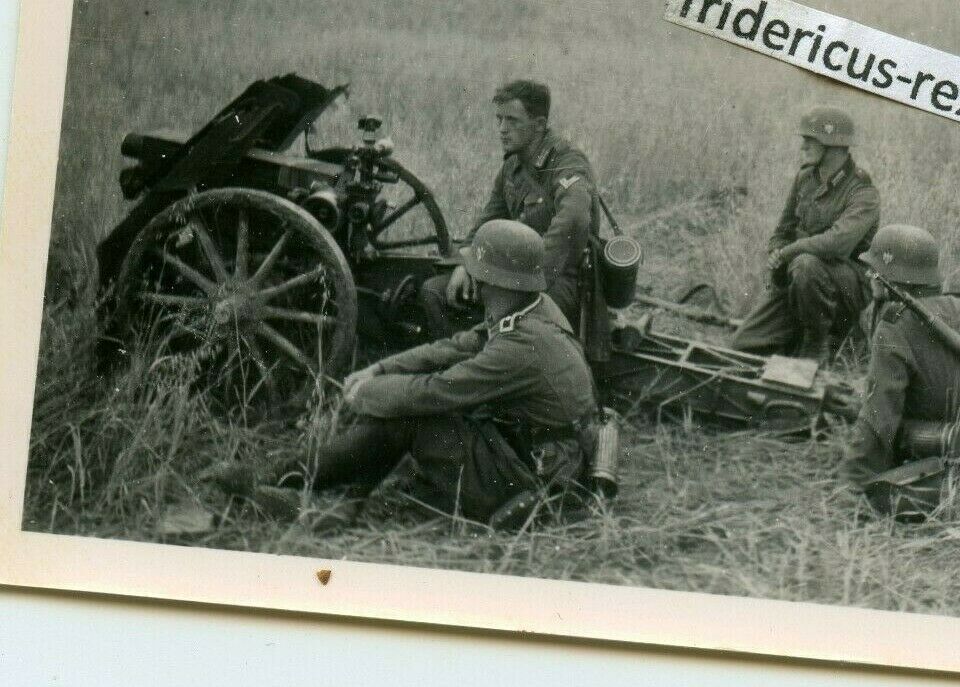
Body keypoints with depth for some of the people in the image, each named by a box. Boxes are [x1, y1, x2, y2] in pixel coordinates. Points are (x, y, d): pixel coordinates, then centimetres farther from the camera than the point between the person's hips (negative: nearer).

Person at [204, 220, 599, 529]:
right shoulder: (534, 310, 2)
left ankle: (286, 479, -5)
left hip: (520, 490, -9)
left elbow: (430, 393, -23)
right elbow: (452, 349, 9)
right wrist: (375, 371, -1)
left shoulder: (524, 346, -27)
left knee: (406, 411, -16)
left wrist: (363, 394, -7)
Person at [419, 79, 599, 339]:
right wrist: (465, 265, 2)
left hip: (562, 281, -9)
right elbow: (489, 219, 21)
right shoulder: (513, 164, 10)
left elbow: (574, 220, -39)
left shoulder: (568, 164, -19)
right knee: (433, 291, 1)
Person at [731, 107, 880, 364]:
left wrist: (785, 254, -20)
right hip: (793, 283, 6)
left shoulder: (863, 194, -15)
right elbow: (783, 231, 19)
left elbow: (837, 243, -33)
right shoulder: (805, 178, 8)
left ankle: (818, 343, -19)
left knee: (805, 264, -40)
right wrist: (775, 255, -5)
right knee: (743, 344, -10)